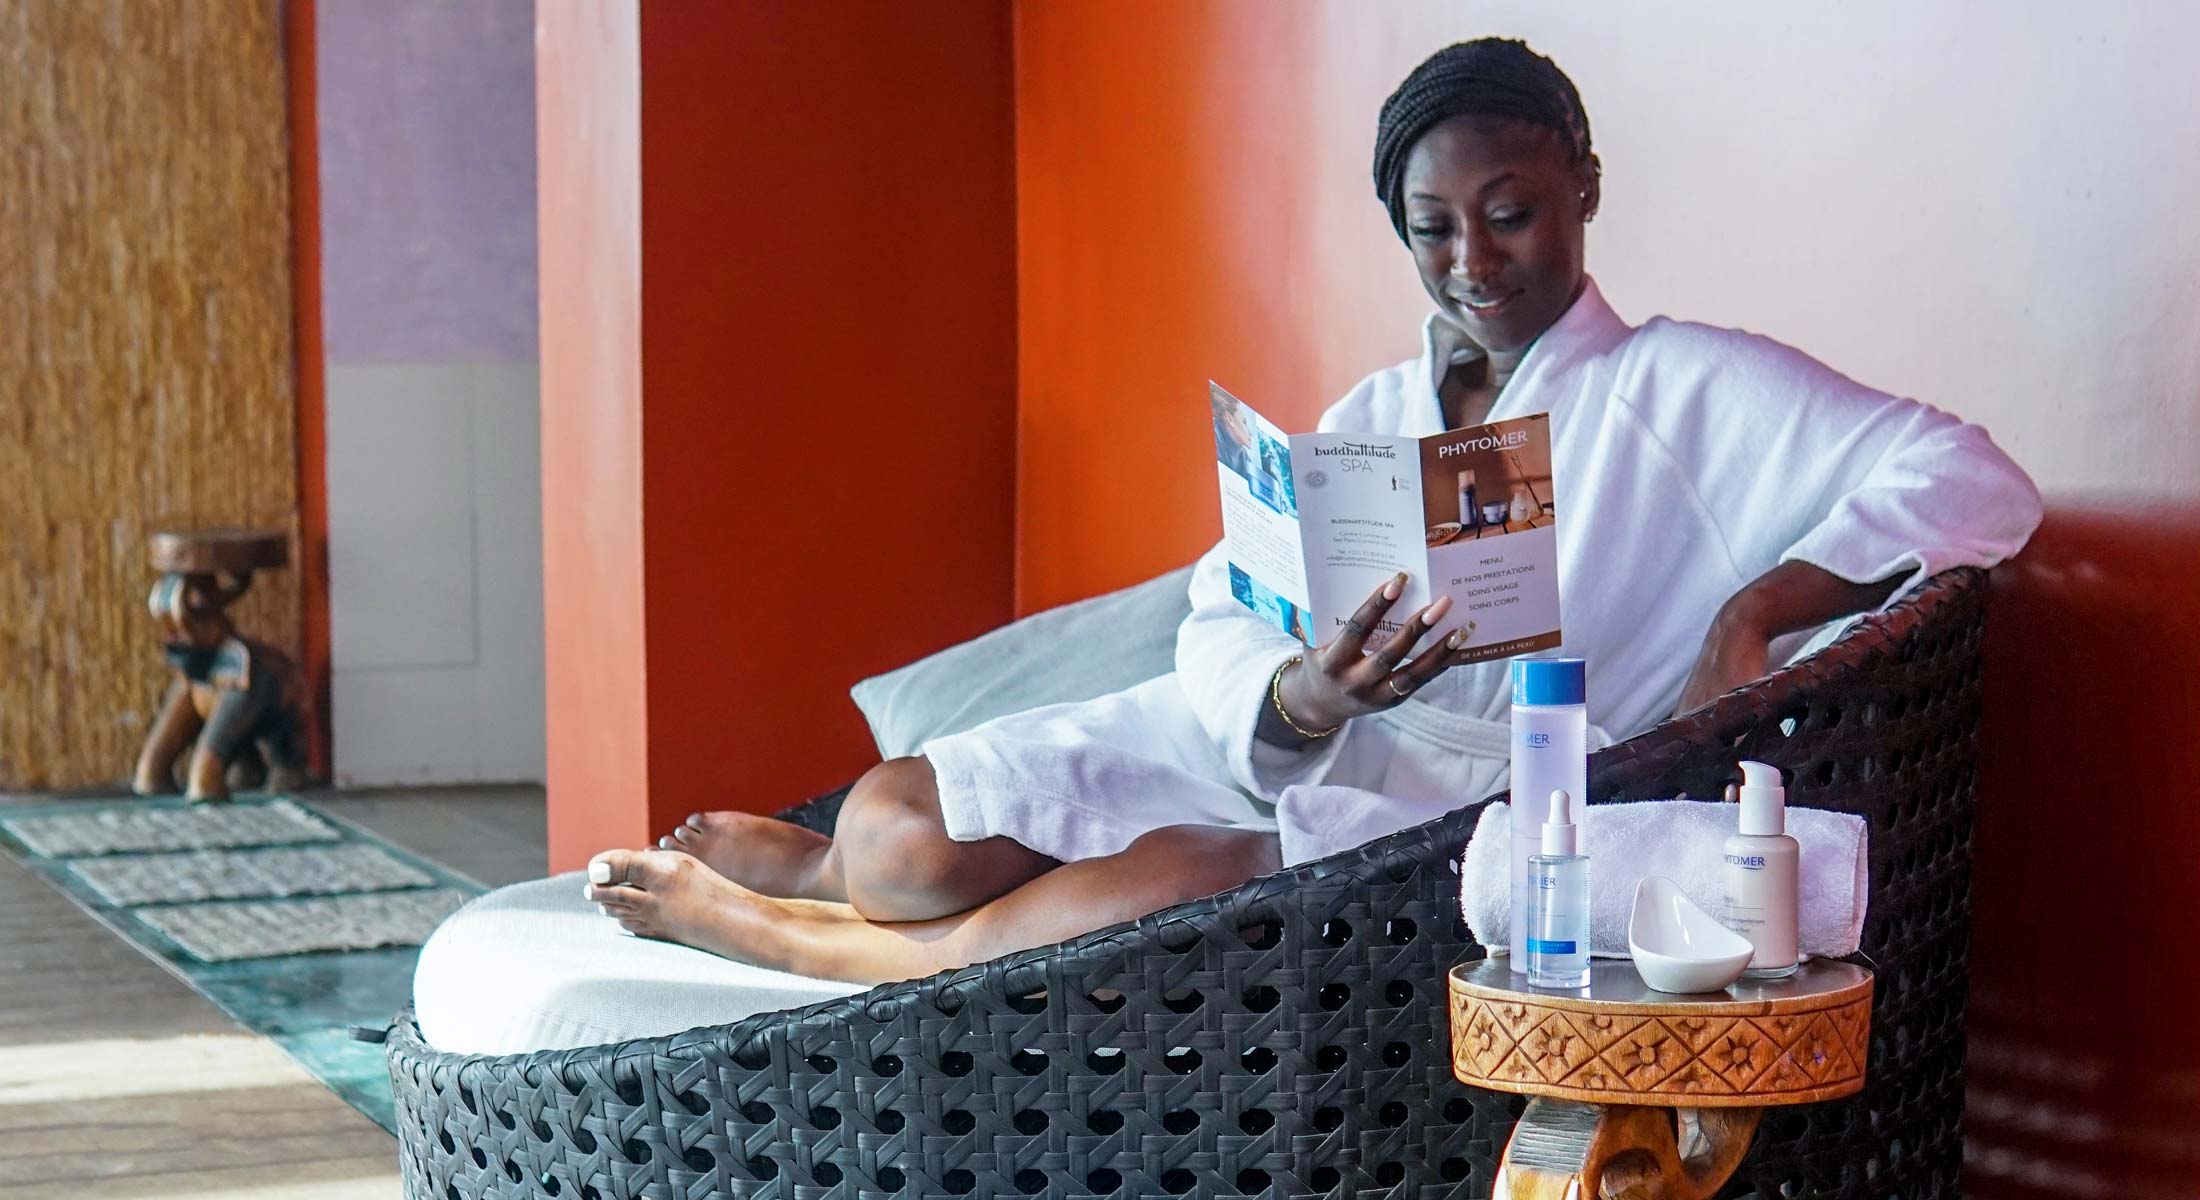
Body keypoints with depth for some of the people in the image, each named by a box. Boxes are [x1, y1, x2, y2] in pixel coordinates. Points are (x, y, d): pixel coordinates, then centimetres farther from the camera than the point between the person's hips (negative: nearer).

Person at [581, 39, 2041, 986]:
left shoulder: (1688, 389, 4)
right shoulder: (1369, 417, 21)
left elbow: (1972, 481, -7)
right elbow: (1222, 620, 7)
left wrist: (1757, 603, -22)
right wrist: (1300, 696, -18)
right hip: (1258, 743, 5)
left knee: (1179, 893, -34)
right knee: (900, 828, -16)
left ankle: (757, 925, -10)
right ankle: (829, 859, 22)